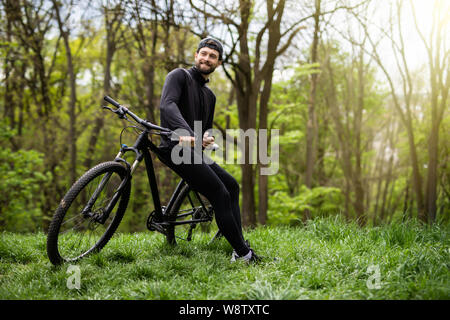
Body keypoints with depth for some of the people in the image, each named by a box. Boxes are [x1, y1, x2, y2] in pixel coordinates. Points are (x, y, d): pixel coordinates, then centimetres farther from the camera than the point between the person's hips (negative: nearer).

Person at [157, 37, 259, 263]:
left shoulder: (209, 95, 22)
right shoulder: (179, 76, -3)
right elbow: (167, 105, -22)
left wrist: (206, 138, -4)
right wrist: (185, 133, -40)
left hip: (194, 151, 10)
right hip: (176, 147, -10)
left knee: (231, 185, 11)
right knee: (220, 195, -14)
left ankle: (239, 250, 11)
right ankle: (243, 253, -8)